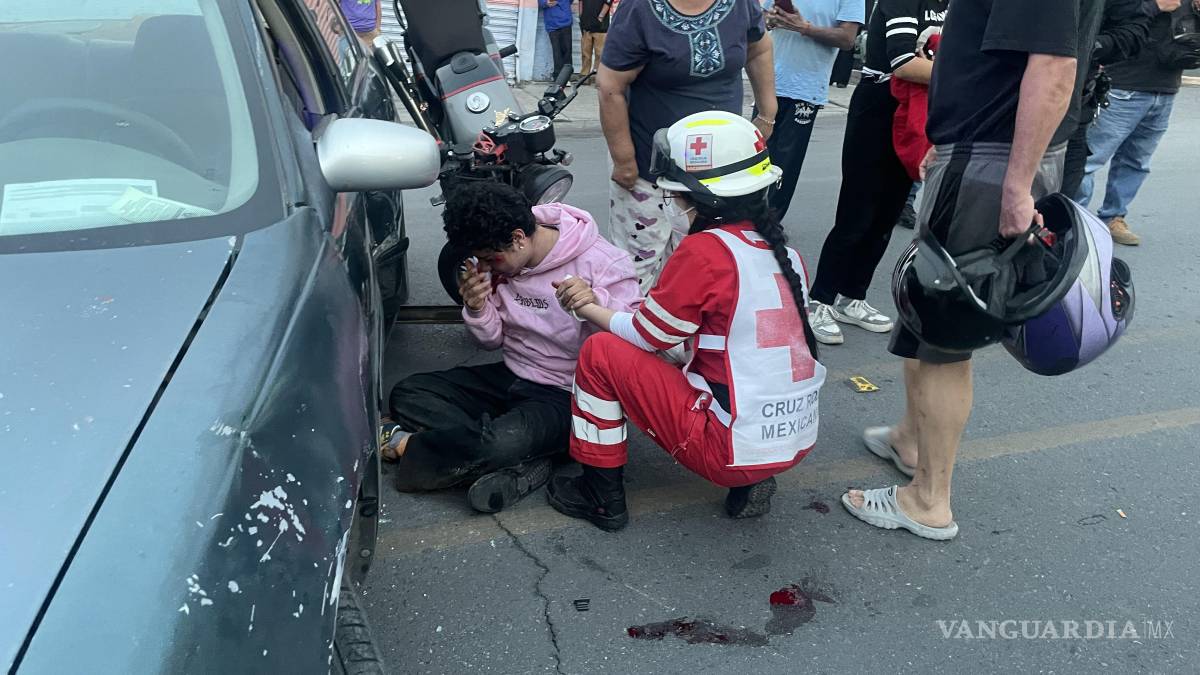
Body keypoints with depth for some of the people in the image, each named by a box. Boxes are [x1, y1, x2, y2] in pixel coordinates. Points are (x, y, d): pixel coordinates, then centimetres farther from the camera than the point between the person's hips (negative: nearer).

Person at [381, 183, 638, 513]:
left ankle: (403, 445, -9)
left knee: (504, 442, -37)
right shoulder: (497, 260, 0)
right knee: (406, 394, -8)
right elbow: (493, 340, 11)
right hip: (511, 378, 8)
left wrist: (593, 306, -39)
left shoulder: (602, 263, -18)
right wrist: (476, 309, -12)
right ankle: (522, 462, -21)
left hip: (566, 396, -7)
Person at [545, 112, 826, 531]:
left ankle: (601, 497, 13)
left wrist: (586, 307, 12)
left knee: (601, 352, 0)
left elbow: (646, 336, -6)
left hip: (731, 449, -7)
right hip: (798, 441, 8)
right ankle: (750, 481, 18)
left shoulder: (704, 251, -16)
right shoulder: (781, 249, 5)